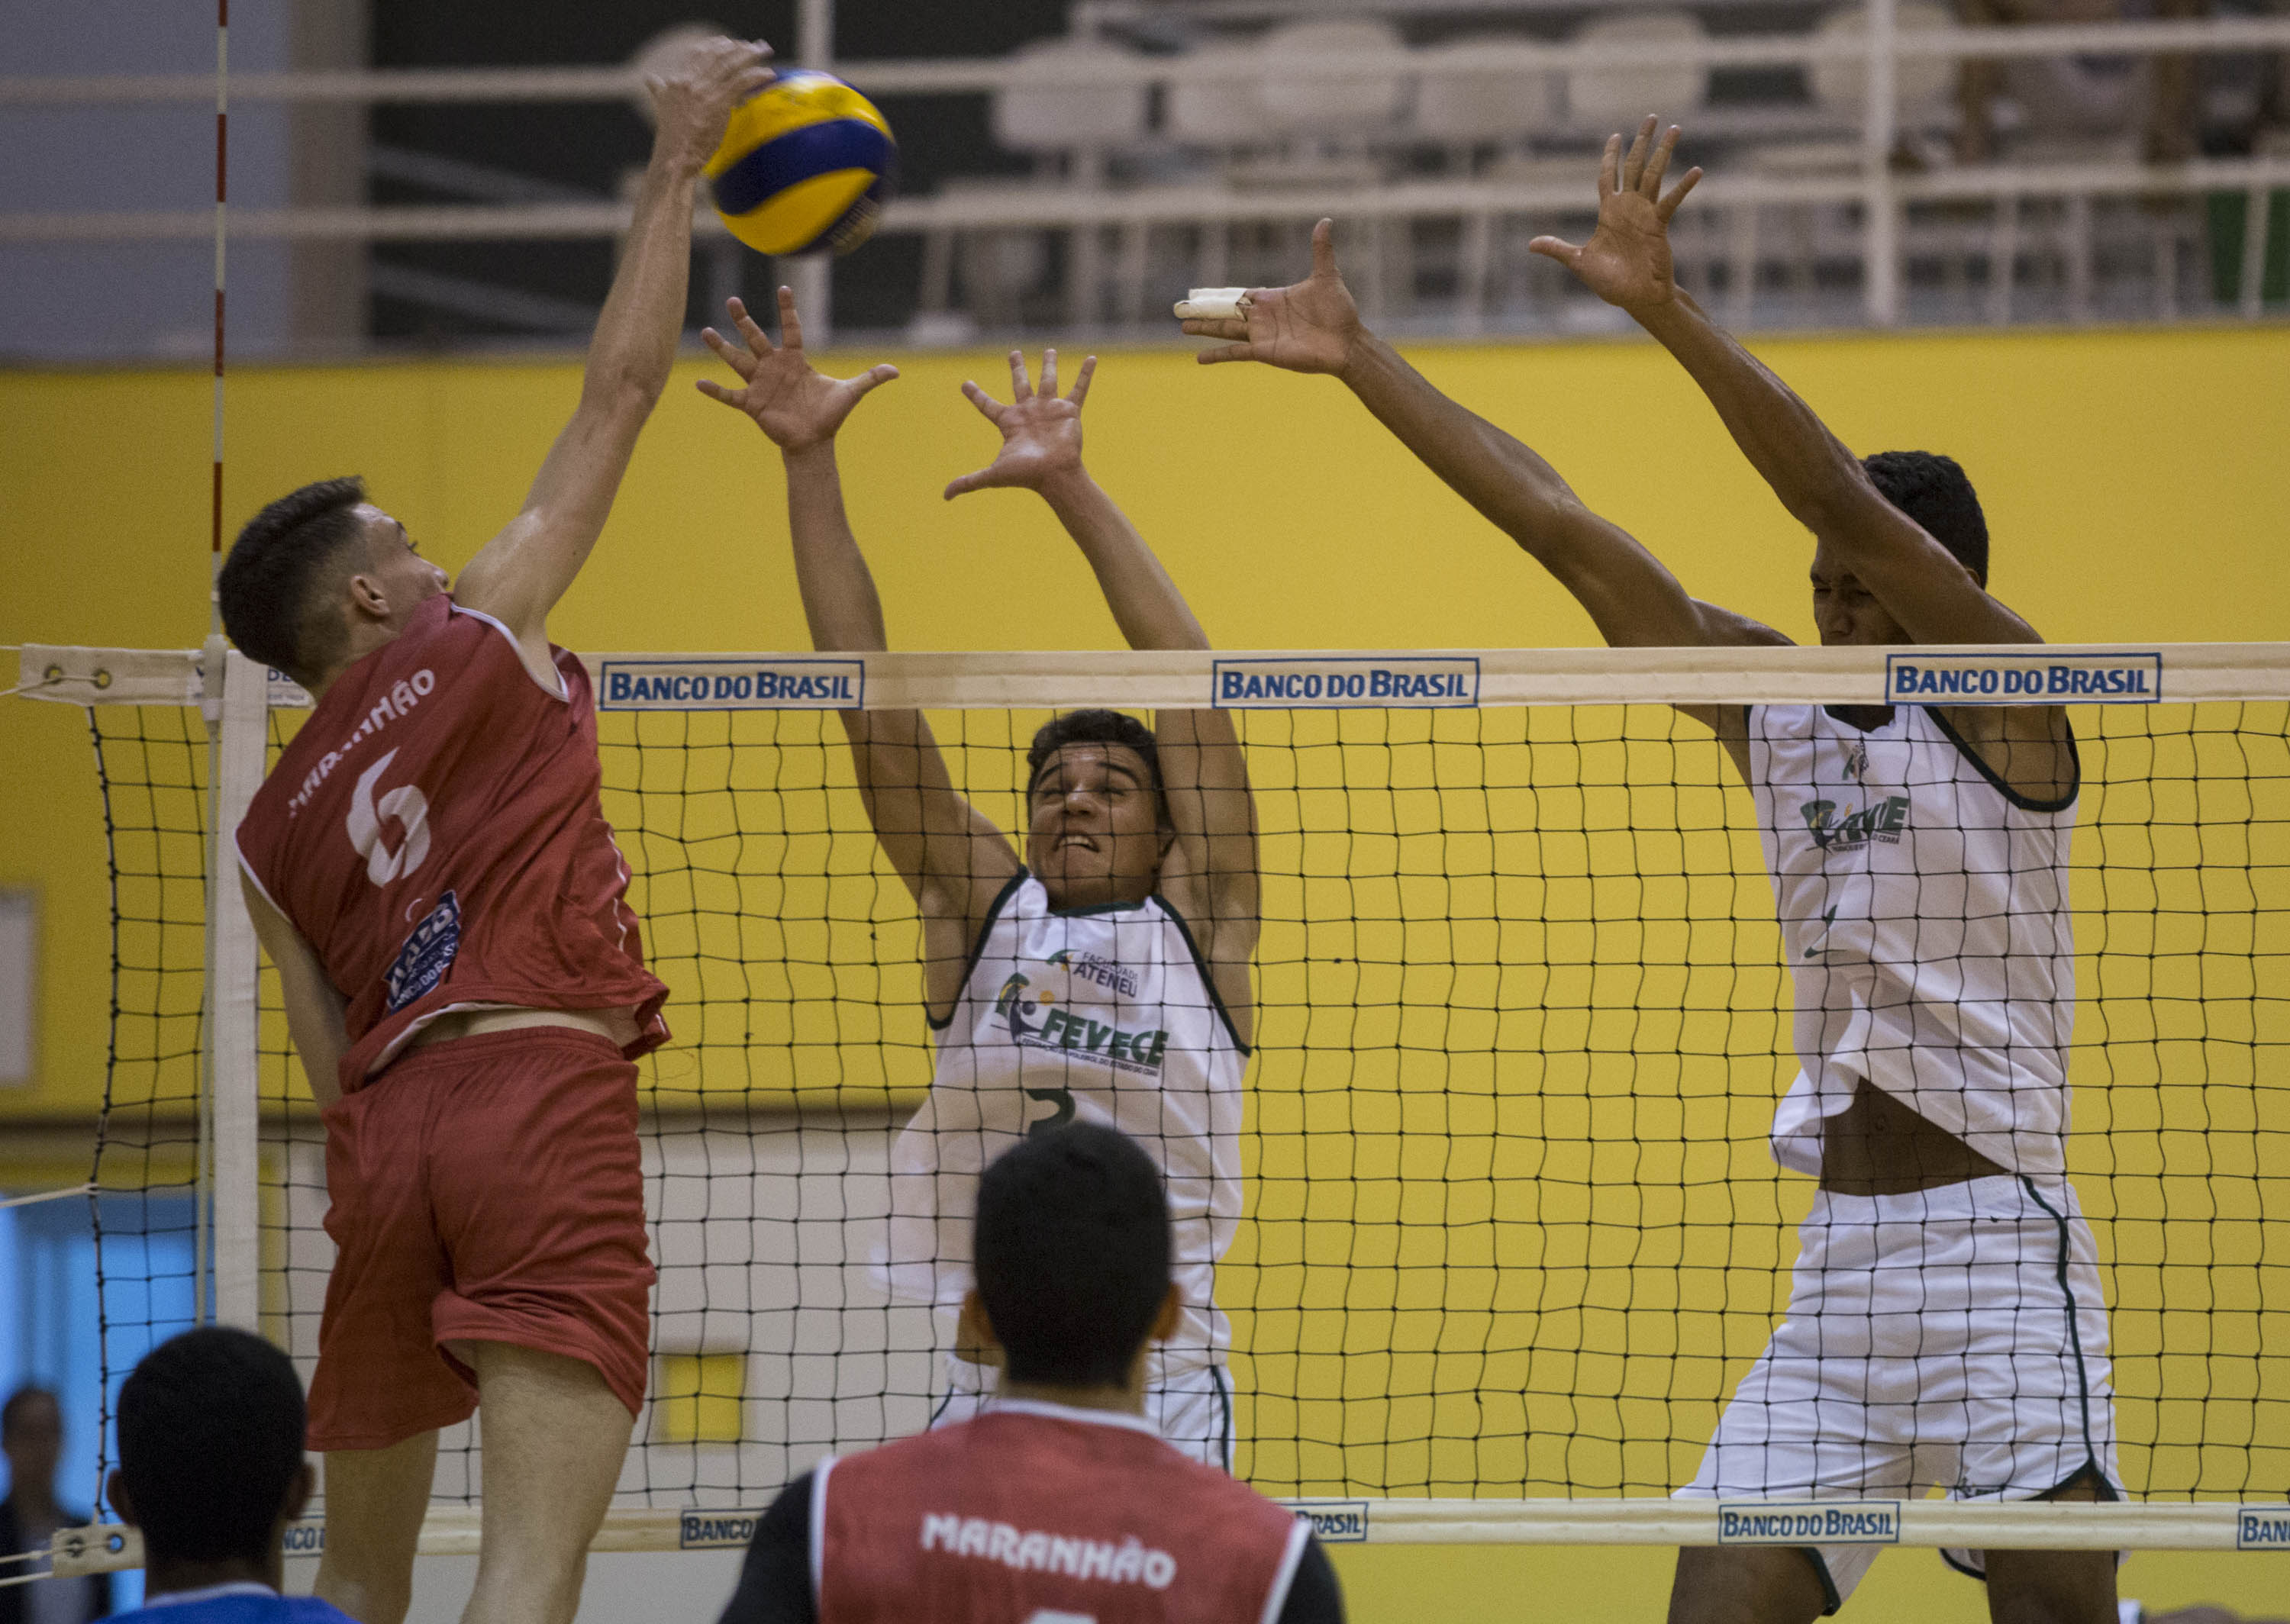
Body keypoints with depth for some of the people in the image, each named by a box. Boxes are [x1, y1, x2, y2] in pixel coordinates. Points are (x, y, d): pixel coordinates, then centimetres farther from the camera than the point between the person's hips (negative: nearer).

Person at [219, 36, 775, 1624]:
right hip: (543, 1090, -5)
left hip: (390, 1128, 5)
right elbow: (621, 388, 11)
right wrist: (677, 168, 19)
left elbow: (335, 1059, 14)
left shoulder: (273, 833, 18)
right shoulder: (481, 632, 7)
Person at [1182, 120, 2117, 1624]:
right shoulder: (1772, 706, 14)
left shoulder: (2004, 702, -3)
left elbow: (1850, 504, -18)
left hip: (1997, 1246, -6)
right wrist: (1360, 360, 8)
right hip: (1836, 1269, 6)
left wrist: (1668, 310, -27)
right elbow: (1563, 530, 11)